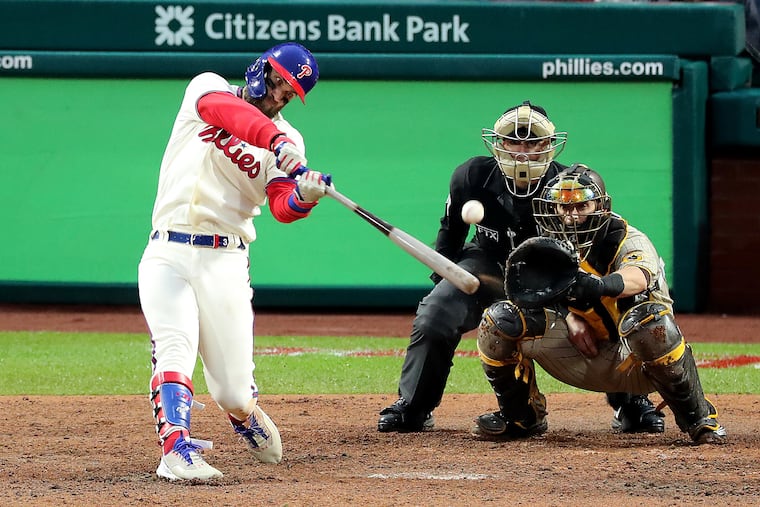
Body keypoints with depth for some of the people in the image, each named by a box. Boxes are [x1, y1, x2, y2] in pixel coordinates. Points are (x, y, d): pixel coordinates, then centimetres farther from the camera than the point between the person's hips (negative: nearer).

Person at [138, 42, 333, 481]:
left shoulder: (287, 140, 7)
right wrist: (274, 140, -38)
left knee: (234, 390, 1)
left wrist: (305, 196, -32)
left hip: (225, 263, 1)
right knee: (175, 350, -24)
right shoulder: (208, 88, 4)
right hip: (168, 255, -1)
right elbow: (222, 108, -22)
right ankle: (177, 450, -29)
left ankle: (246, 416, 34)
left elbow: (283, 207, -8)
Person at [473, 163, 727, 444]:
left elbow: (639, 277, -41)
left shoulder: (629, 240, -18)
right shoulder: (552, 243, 1)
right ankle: (521, 417, 11)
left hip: (630, 365, -5)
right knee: (498, 318, -10)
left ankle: (697, 418, -19)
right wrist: (569, 317, -16)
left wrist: (599, 286, -63)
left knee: (651, 319, -40)